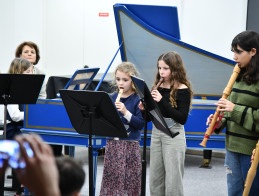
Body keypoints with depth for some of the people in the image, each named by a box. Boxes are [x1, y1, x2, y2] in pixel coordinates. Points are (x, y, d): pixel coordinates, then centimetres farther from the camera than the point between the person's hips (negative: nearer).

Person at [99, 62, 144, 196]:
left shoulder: (137, 99, -4)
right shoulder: (112, 97, 8)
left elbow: (140, 124, -11)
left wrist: (125, 112, -21)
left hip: (130, 144, -4)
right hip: (112, 143, 4)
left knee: (129, 179, -1)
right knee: (110, 176, 4)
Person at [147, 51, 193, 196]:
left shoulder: (183, 89, -8)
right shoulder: (158, 88, 7)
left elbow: (183, 119, -17)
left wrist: (162, 101, -23)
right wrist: (144, 109, -11)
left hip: (174, 136, -6)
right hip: (156, 133, 6)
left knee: (173, 180, -1)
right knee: (155, 179, 11)